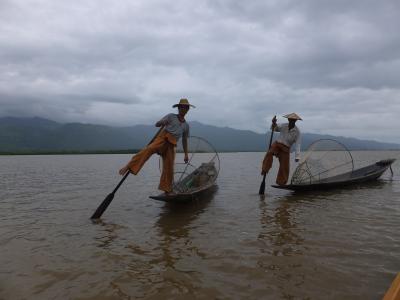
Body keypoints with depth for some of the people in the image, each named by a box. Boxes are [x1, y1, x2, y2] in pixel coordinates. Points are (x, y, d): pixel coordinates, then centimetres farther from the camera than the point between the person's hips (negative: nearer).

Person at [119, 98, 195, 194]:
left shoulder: (186, 125, 22)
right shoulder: (171, 116, 12)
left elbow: (184, 140, 28)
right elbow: (157, 124, 7)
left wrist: (186, 154, 24)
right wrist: (162, 123, -17)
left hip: (171, 145, 4)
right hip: (162, 138, -4)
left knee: (169, 168, -2)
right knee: (149, 149, -32)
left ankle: (167, 190, 10)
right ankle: (128, 167, -39)